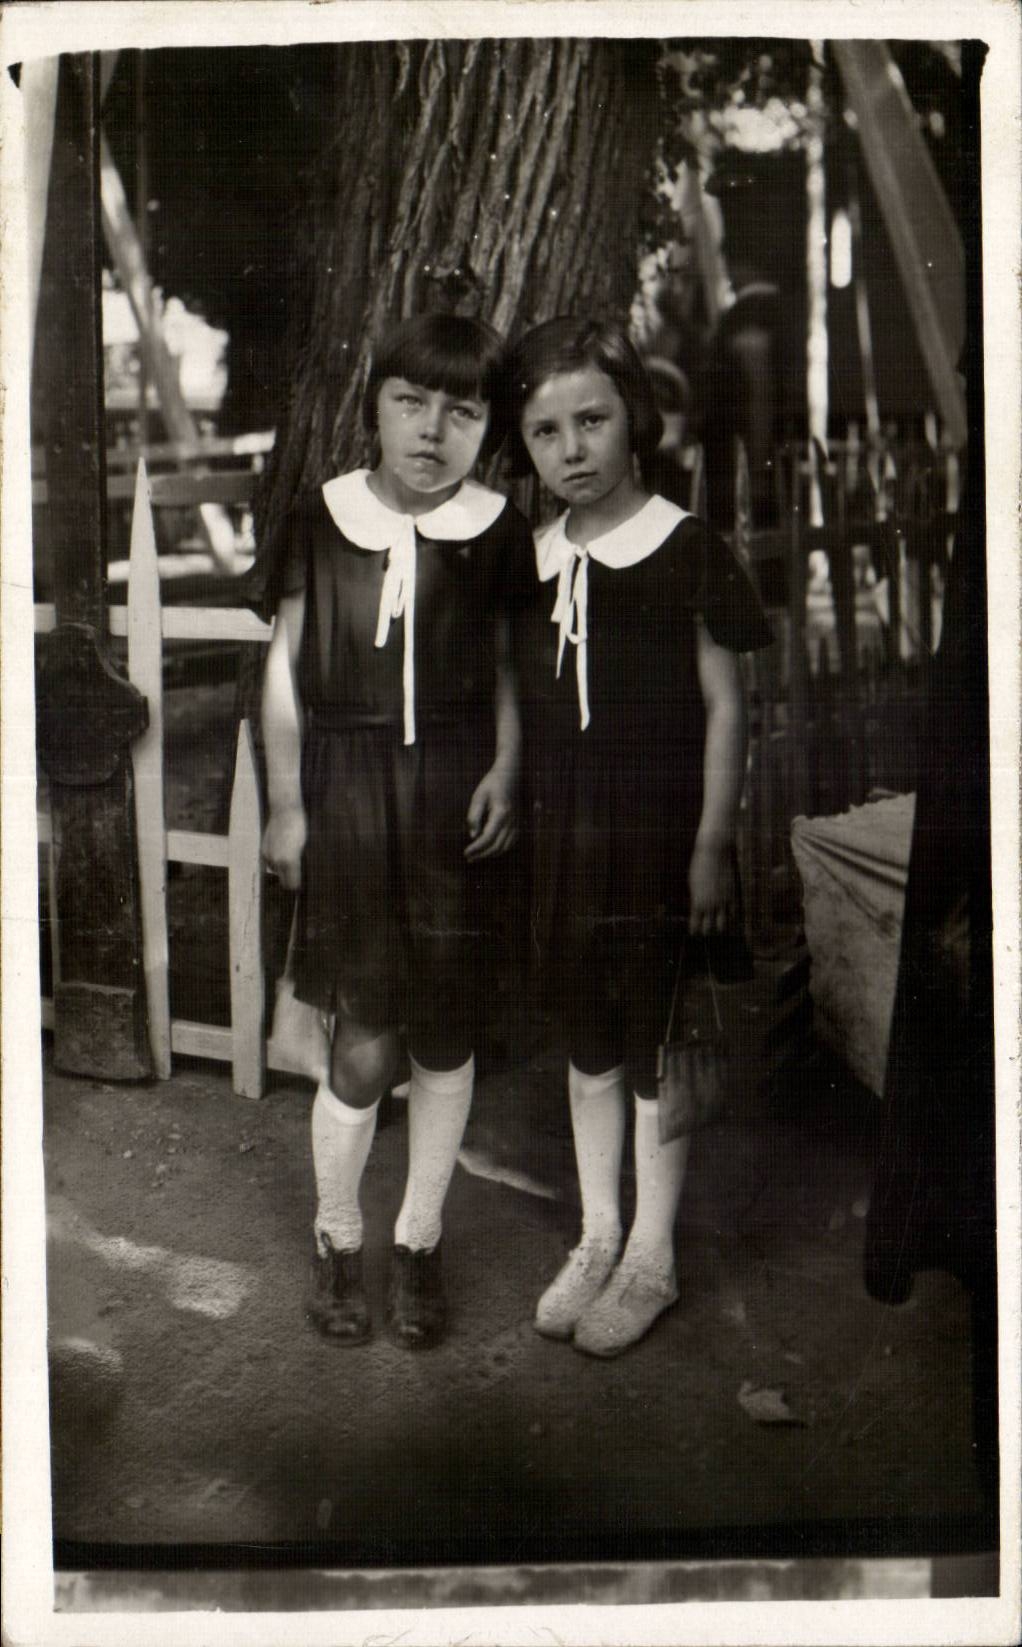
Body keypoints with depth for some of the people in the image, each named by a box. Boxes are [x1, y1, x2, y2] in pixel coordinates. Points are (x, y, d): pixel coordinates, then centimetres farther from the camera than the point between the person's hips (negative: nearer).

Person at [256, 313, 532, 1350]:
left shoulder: (496, 533, 1)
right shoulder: (318, 523, 1)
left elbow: (508, 667, 10)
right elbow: (284, 668, 6)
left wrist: (505, 772, -5)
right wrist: (284, 805, 3)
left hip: (454, 794, 1)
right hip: (345, 791, -1)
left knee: (445, 1029, 7)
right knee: (365, 1045, -3)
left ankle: (418, 1241, 28)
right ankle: (336, 1237, 23)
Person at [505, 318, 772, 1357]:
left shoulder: (686, 549, -8)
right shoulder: (534, 561, 6)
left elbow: (725, 706, -8)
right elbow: (525, 708, 11)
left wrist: (712, 845, -11)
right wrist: (514, 814, 9)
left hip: (663, 832, -5)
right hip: (565, 834, 5)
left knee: (656, 1046, 5)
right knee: (587, 1045, 14)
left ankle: (651, 1260, 20)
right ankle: (597, 1239, 30)